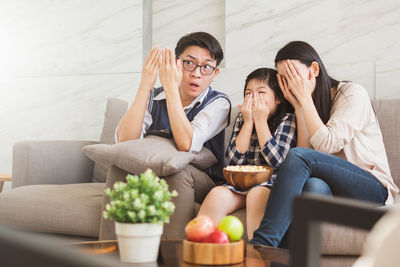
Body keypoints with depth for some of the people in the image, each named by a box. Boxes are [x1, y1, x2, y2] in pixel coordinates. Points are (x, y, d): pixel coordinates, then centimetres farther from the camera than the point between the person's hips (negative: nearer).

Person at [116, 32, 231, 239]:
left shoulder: (218, 103, -6)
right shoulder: (154, 97, 3)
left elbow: (186, 144, -24)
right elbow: (125, 140, -15)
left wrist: (171, 88, -23)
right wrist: (145, 85, -20)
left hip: (203, 182, -2)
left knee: (178, 171, -33)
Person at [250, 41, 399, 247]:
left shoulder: (352, 93, -1)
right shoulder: (305, 107, 17)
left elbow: (327, 145, -15)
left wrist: (304, 97, -10)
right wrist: (298, 107, -1)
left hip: (374, 189, -5)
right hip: (334, 191, 5)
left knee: (298, 156, -29)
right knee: (314, 185, -33)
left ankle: (261, 244, -42)